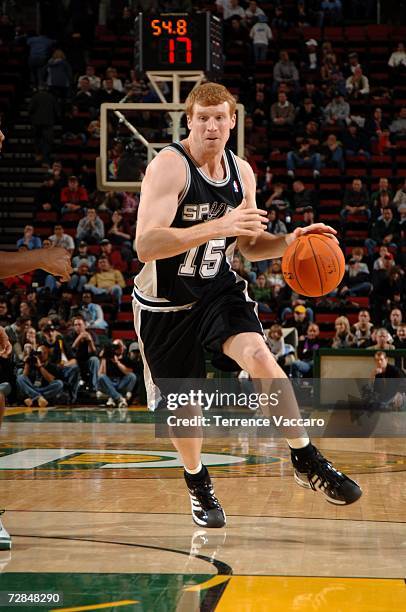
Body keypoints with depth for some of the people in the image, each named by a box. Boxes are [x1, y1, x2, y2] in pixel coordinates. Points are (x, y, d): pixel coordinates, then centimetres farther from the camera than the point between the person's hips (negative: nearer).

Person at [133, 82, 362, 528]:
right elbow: (146, 245, -32)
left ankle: (307, 461, -15)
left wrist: (289, 241, -9)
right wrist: (218, 226, -39)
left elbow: (248, 246, 12)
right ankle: (196, 481, 36)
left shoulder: (241, 172, 0)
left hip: (218, 291, 3)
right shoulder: (169, 166, -20)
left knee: (258, 354, -24)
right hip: (164, 304, -3)